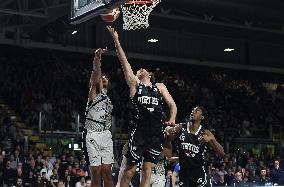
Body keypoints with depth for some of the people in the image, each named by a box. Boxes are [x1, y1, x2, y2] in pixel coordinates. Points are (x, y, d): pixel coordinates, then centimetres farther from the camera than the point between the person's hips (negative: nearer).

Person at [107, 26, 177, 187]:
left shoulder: (160, 87, 19)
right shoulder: (134, 84, 11)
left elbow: (172, 104, 13)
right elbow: (124, 62, 4)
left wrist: (172, 119, -8)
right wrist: (116, 41, -2)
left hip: (156, 133, 3)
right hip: (138, 130, -2)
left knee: (147, 171, 2)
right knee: (130, 169, -3)